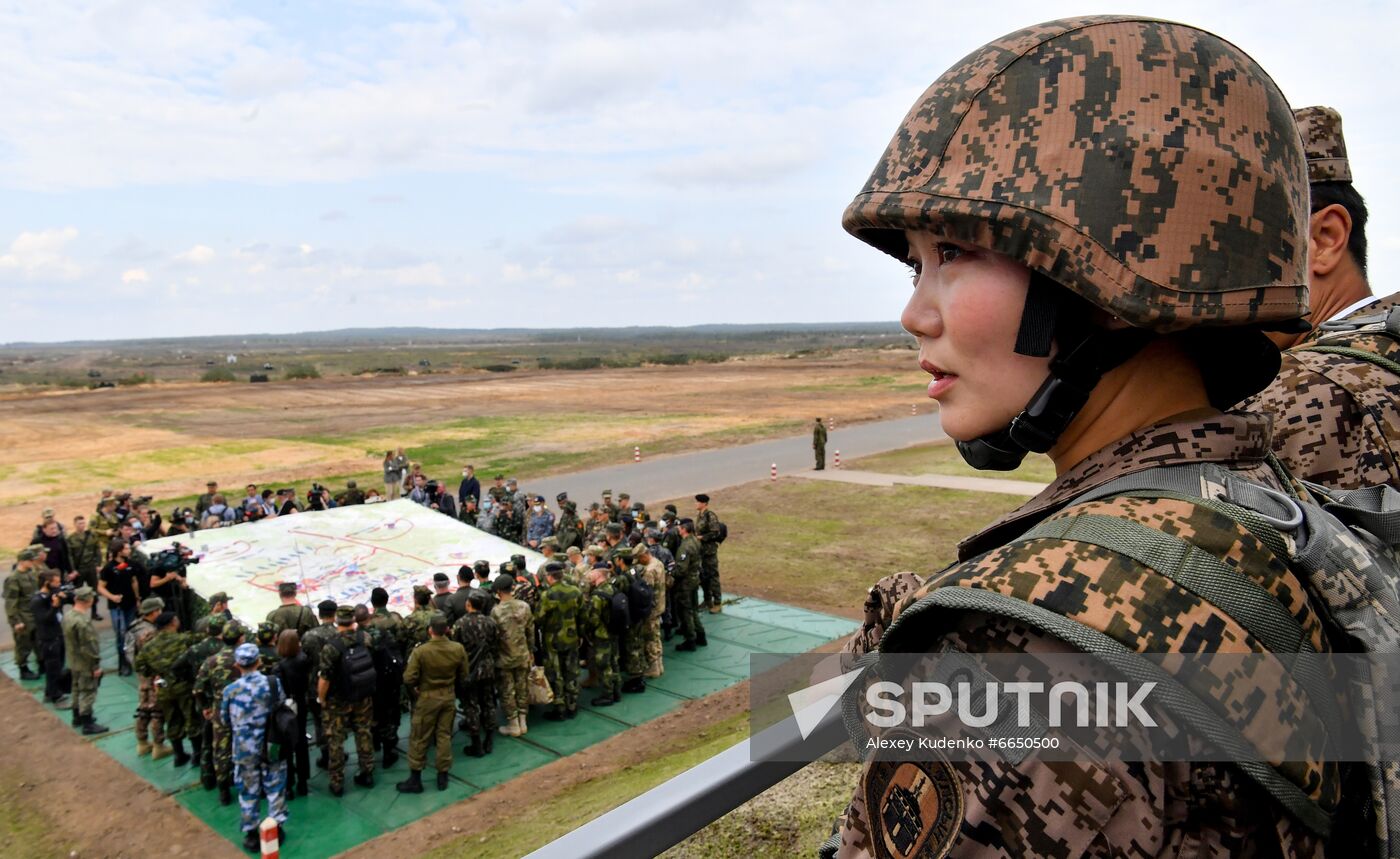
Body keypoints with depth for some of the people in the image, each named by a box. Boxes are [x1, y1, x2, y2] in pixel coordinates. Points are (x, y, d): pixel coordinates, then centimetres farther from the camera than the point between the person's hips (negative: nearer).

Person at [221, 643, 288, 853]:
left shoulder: (230, 690, -13)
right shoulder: (274, 683, -11)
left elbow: (225, 719, 1)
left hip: (245, 748, -1)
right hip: (272, 745, 1)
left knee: (249, 791, 13)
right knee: (275, 787, 14)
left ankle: (251, 834, 22)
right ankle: (277, 829, 22)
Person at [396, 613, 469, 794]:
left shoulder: (420, 651, -20)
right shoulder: (458, 649, -9)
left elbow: (409, 679, -19)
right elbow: (463, 676, 1)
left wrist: (413, 693, 0)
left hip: (427, 698, -3)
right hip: (449, 697, 3)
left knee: (419, 739, 9)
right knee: (444, 736, 14)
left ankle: (415, 779, 17)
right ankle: (443, 776, 21)